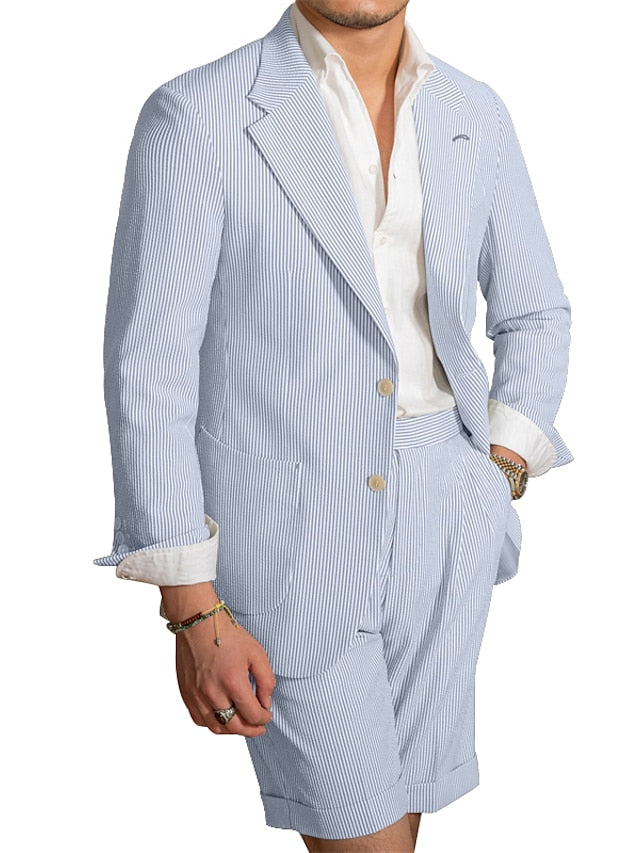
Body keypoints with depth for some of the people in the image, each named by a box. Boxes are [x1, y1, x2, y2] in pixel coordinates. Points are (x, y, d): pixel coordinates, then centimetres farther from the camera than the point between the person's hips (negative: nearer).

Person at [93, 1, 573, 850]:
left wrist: (500, 484, 2)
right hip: (287, 520, -4)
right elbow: (148, 370, -13)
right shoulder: (195, 117, -12)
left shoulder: (475, 117, 3)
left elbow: (534, 315, 16)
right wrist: (193, 614, -15)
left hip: (437, 515, 5)